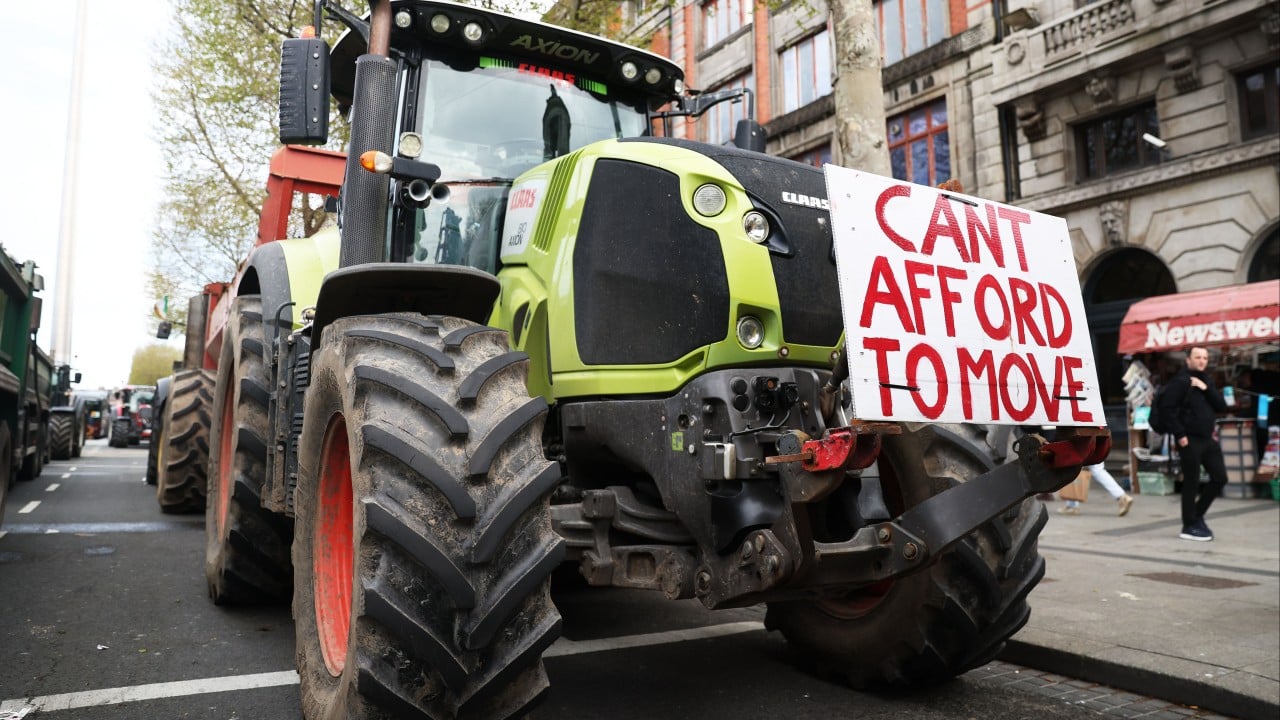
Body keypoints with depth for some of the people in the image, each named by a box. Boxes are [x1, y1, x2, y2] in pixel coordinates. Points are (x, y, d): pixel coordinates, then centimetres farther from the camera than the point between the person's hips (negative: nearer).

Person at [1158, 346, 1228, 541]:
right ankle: (1189, 527, 9)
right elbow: (1167, 408, -17)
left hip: (1208, 438, 8)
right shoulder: (1181, 381, -10)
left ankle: (1197, 515, 25)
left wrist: (1207, 389, -8)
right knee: (1192, 483, -2)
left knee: (1220, 478, 9)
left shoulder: (1207, 381, 14)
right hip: (1190, 440, -8)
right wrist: (1180, 435, -17)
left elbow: (1221, 406, 7)